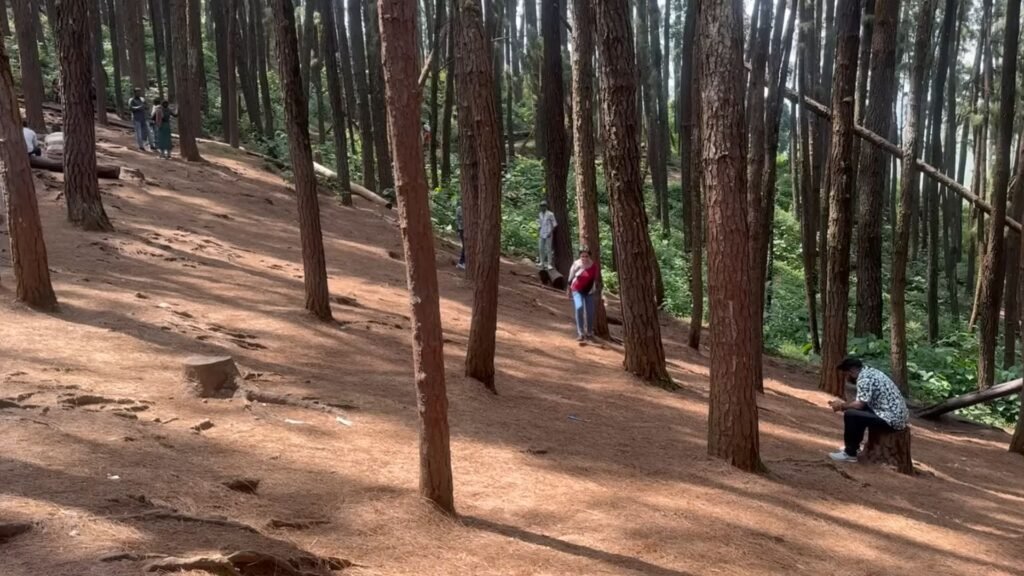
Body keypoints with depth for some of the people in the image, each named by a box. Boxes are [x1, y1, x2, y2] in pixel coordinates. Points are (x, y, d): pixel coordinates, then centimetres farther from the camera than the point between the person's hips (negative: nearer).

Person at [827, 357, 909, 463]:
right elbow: (863, 403, 20)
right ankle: (854, 445, 31)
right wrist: (844, 404, 13)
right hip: (898, 415, 10)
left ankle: (850, 453, -4)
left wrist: (842, 405, -3)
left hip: (892, 419, -10)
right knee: (858, 411, 22)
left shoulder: (864, 378, -15)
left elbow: (860, 404, -18)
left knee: (850, 415, -15)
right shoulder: (869, 372, 15)